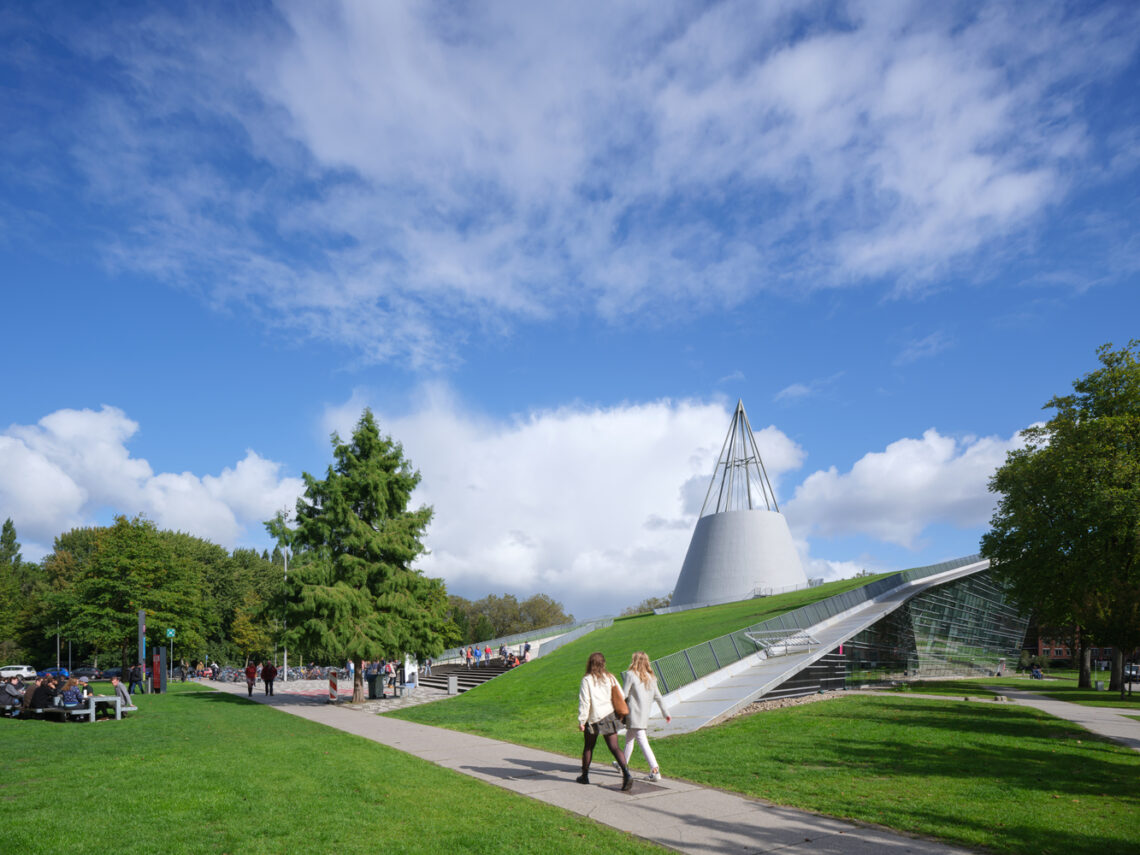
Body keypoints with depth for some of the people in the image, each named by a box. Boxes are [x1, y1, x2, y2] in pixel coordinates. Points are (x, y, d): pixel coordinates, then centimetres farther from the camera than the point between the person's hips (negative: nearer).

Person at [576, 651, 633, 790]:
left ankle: (585, 775, 29)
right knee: (614, 748, 0)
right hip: (609, 716, 3)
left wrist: (581, 720, -6)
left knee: (588, 747, 16)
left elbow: (584, 702, -11)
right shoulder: (610, 677, 3)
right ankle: (626, 774, -18)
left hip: (593, 719, -2)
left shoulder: (587, 680, -8)